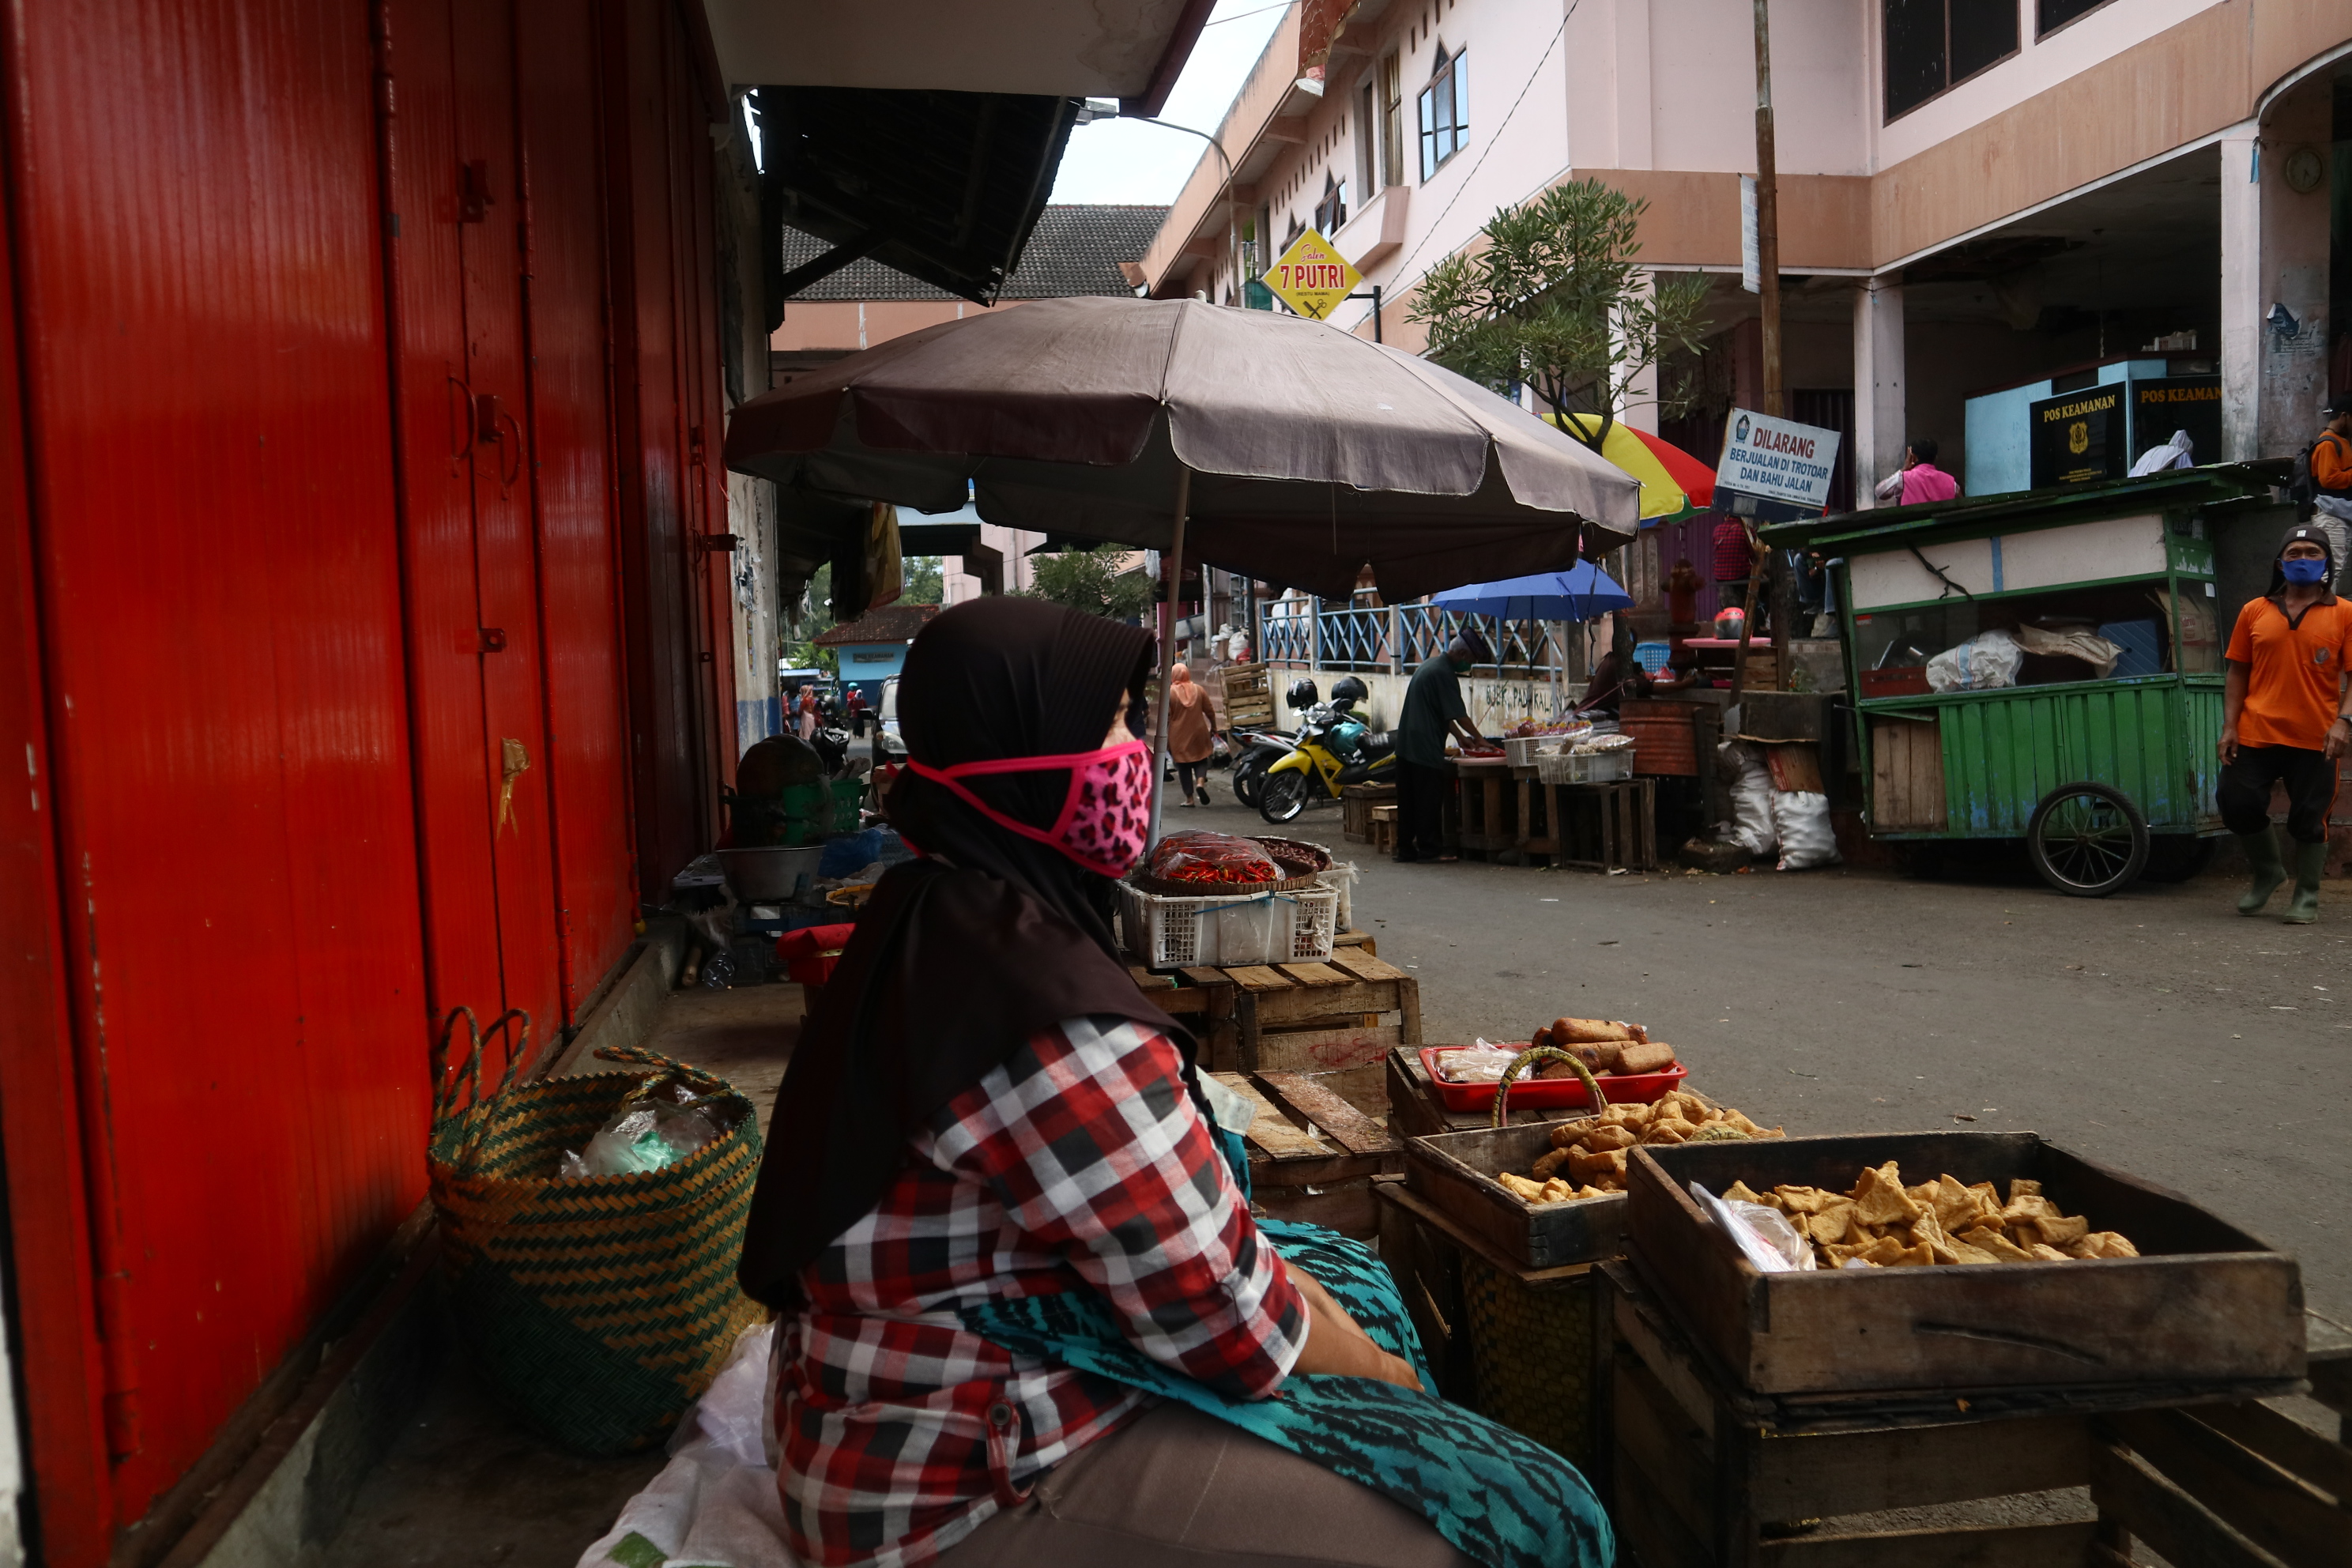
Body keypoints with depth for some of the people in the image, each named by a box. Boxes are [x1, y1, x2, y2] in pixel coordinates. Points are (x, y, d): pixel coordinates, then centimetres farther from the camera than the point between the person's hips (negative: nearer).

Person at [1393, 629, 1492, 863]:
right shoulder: (1444, 673, -14)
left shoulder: (1430, 664, 18)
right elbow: (1458, 714, -12)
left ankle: (1405, 850, 14)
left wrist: (1460, 736, 21)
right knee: (1430, 800, -3)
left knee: (1408, 800, 10)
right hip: (1426, 747, -10)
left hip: (1406, 744, 10)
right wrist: (1478, 738, 0)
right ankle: (1430, 849, 2)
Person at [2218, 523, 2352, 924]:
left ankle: (2306, 895, 21)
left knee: (2308, 819, 3)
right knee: (2238, 804, -1)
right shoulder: (2254, 612, 7)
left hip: (2314, 740, -2)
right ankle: (2267, 870, 26)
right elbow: (2237, 672, 8)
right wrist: (2229, 726, 1)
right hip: (2255, 735, 2)